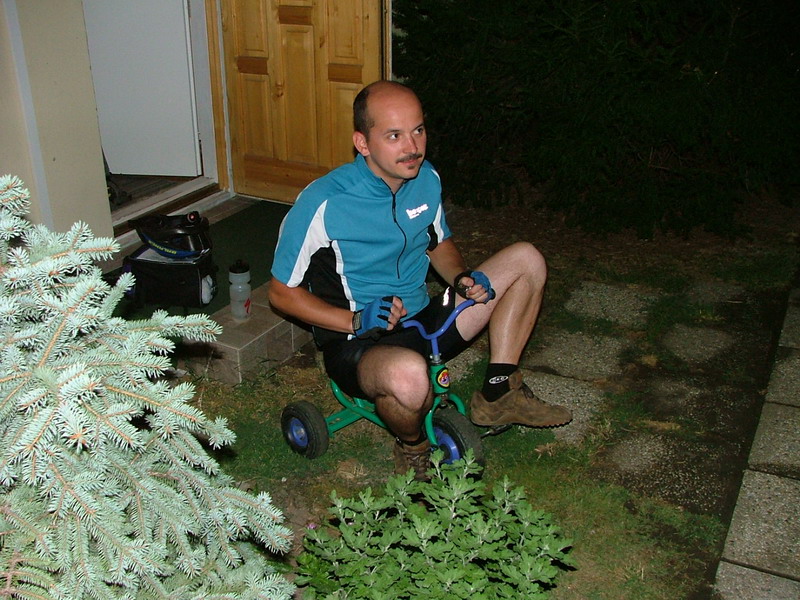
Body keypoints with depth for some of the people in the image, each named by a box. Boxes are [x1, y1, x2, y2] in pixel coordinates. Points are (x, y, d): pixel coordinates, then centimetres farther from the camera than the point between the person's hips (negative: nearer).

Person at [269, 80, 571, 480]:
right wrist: (355, 320, -24)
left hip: (425, 321, 7)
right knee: (408, 374, -43)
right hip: (355, 342, -6)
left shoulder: (426, 179, -1)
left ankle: (498, 394, 7)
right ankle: (411, 447, -4)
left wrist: (462, 278, -5)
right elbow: (281, 292, -11)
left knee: (526, 259, 2)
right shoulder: (323, 203, -19)